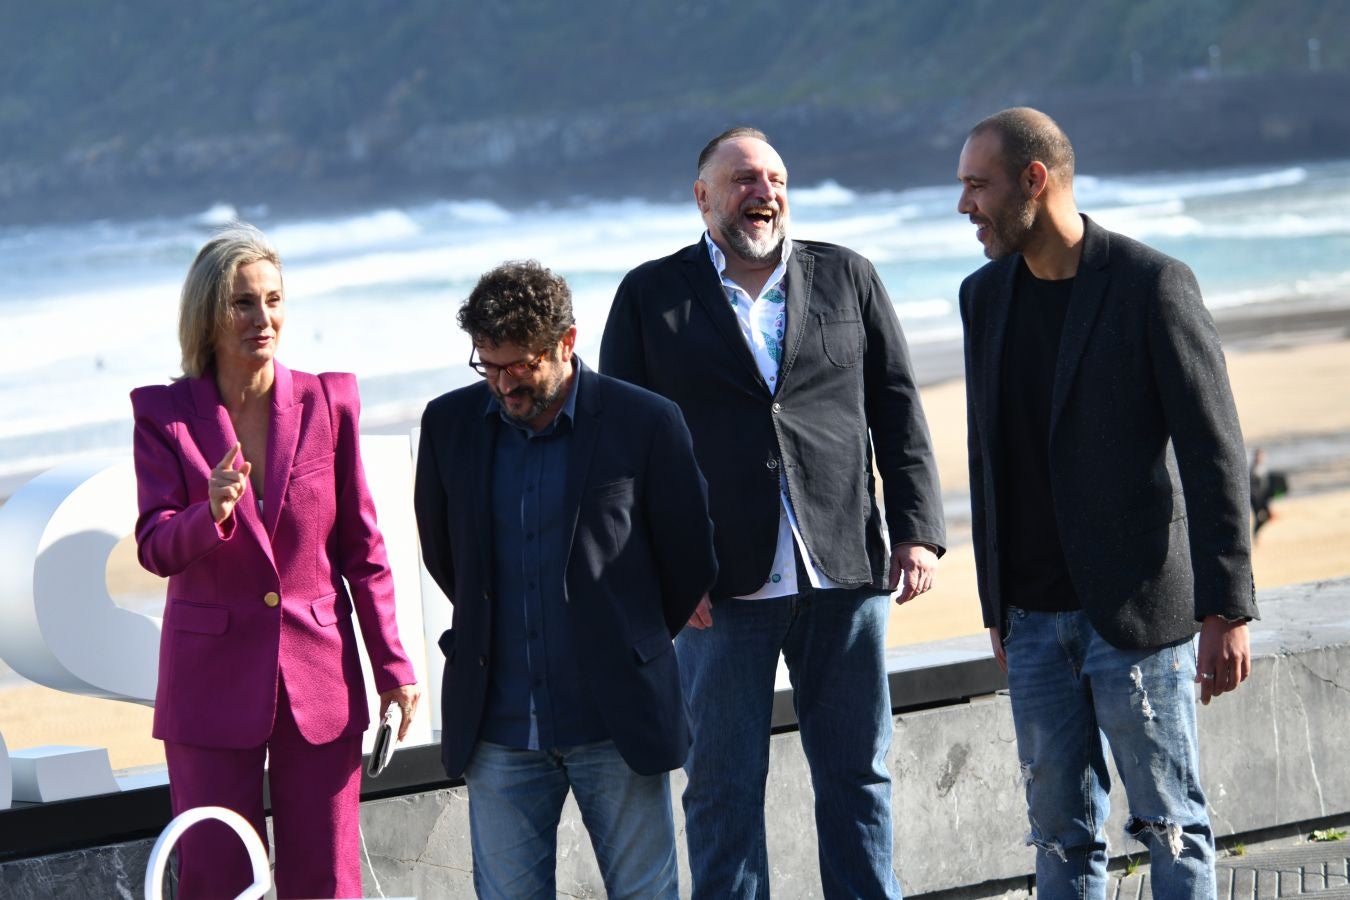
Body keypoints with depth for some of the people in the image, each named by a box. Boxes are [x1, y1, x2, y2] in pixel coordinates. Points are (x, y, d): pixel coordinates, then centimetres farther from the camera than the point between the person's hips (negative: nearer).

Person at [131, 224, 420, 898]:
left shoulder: (328, 402, 2)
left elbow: (361, 546, 6)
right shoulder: (165, 414, -2)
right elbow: (155, 548, -9)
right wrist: (210, 514, -30)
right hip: (213, 682, -1)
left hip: (320, 677, 1)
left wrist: (392, 664, 5)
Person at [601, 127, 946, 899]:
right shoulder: (651, 296, 6)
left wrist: (918, 530, 1)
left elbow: (899, 415, 11)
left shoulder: (848, 279, 11)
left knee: (858, 771, 8)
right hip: (720, 584, -2)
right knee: (724, 784, 2)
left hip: (844, 573, 2)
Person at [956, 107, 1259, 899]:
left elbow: (1215, 454, -11)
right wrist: (997, 607, 15)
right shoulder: (986, 297, 9)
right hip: (1036, 617, 6)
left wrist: (1227, 610, -15)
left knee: (1171, 824, 1)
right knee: (1062, 832, 8)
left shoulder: (1153, 285, -10)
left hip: (1138, 609, -6)